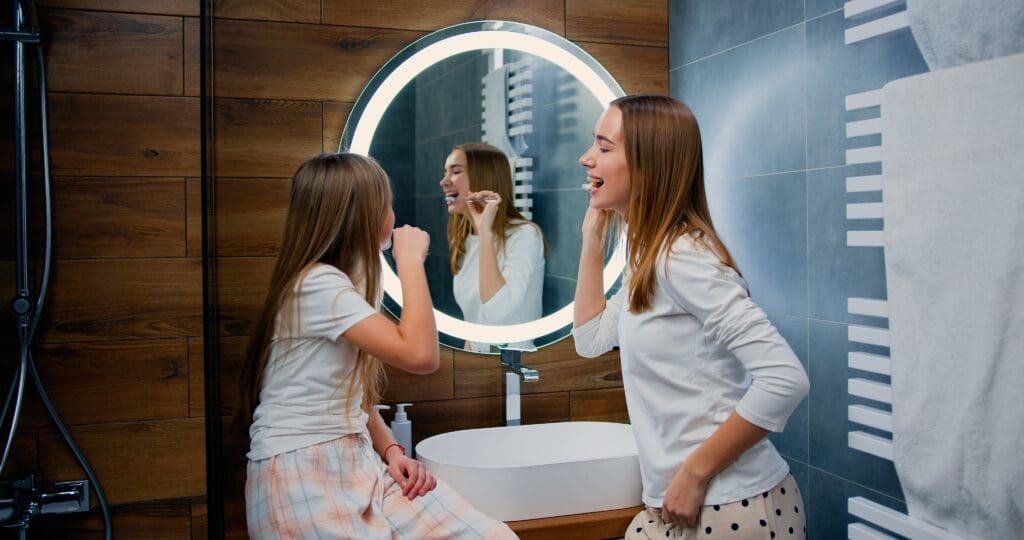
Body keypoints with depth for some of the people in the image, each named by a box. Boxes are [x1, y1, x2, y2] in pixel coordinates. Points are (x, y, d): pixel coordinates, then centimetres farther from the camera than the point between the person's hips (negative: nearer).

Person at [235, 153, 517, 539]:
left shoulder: (344, 282, 17)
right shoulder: (317, 284, -15)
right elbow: (419, 356, -24)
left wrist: (392, 452, 1)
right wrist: (411, 261, -14)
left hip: (359, 463, 8)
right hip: (302, 476, -8)